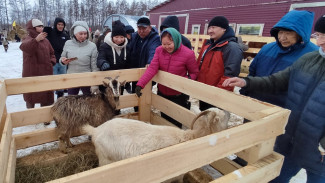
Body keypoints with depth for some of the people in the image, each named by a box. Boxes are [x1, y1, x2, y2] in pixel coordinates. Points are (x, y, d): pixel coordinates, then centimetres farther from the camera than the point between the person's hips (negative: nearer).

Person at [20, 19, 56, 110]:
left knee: (47, 95, 14)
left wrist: (51, 62, 0)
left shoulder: (45, 40, 10)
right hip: (32, 74, -6)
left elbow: (51, 53, 20)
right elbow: (23, 47, -34)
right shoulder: (28, 39, -10)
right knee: (32, 95, 8)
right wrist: (36, 39, -50)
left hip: (46, 73, 6)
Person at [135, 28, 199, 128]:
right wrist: (140, 84, -27)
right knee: (164, 120, 23)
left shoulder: (188, 54, -18)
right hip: (162, 92, 4)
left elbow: (194, 72, -4)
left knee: (175, 123, 10)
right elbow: (152, 68, -16)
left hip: (178, 95, -4)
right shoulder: (159, 50, -8)